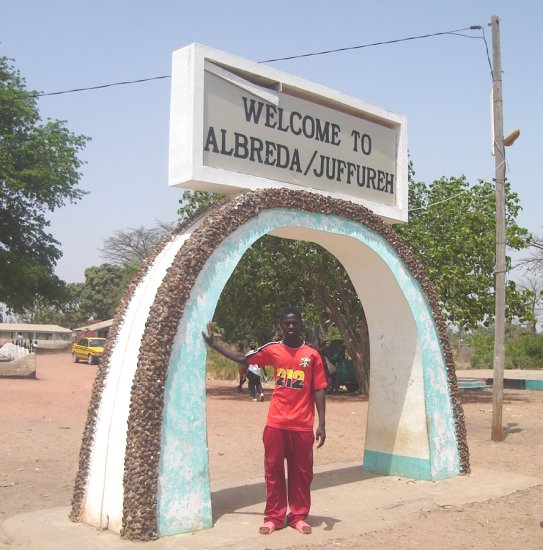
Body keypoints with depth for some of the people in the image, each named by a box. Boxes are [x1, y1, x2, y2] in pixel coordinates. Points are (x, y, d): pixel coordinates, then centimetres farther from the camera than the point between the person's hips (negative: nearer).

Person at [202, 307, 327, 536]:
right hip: (275, 424, 1)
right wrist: (214, 344, 14)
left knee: (301, 473, 7)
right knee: (273, 472, 7)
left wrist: (321, 424, -5)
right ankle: (273, 517, 18)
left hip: (302, 426, -1)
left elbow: (319, 390, -1)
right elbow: (243, 359, 15)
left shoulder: (312, 354, -2)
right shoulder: (272, 350, 1)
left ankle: (299, 517, 21)